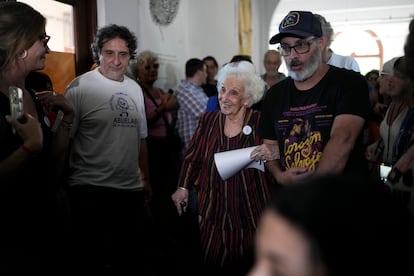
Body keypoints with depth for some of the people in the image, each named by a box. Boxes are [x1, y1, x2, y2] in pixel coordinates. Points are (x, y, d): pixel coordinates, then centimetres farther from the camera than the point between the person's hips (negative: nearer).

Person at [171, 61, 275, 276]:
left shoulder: (260, 123, -10)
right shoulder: (208, 120, 2)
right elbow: (193, 158, 13)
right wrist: (183, 187, 5)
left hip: (250, 216, -3)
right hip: (214, 213, 3)